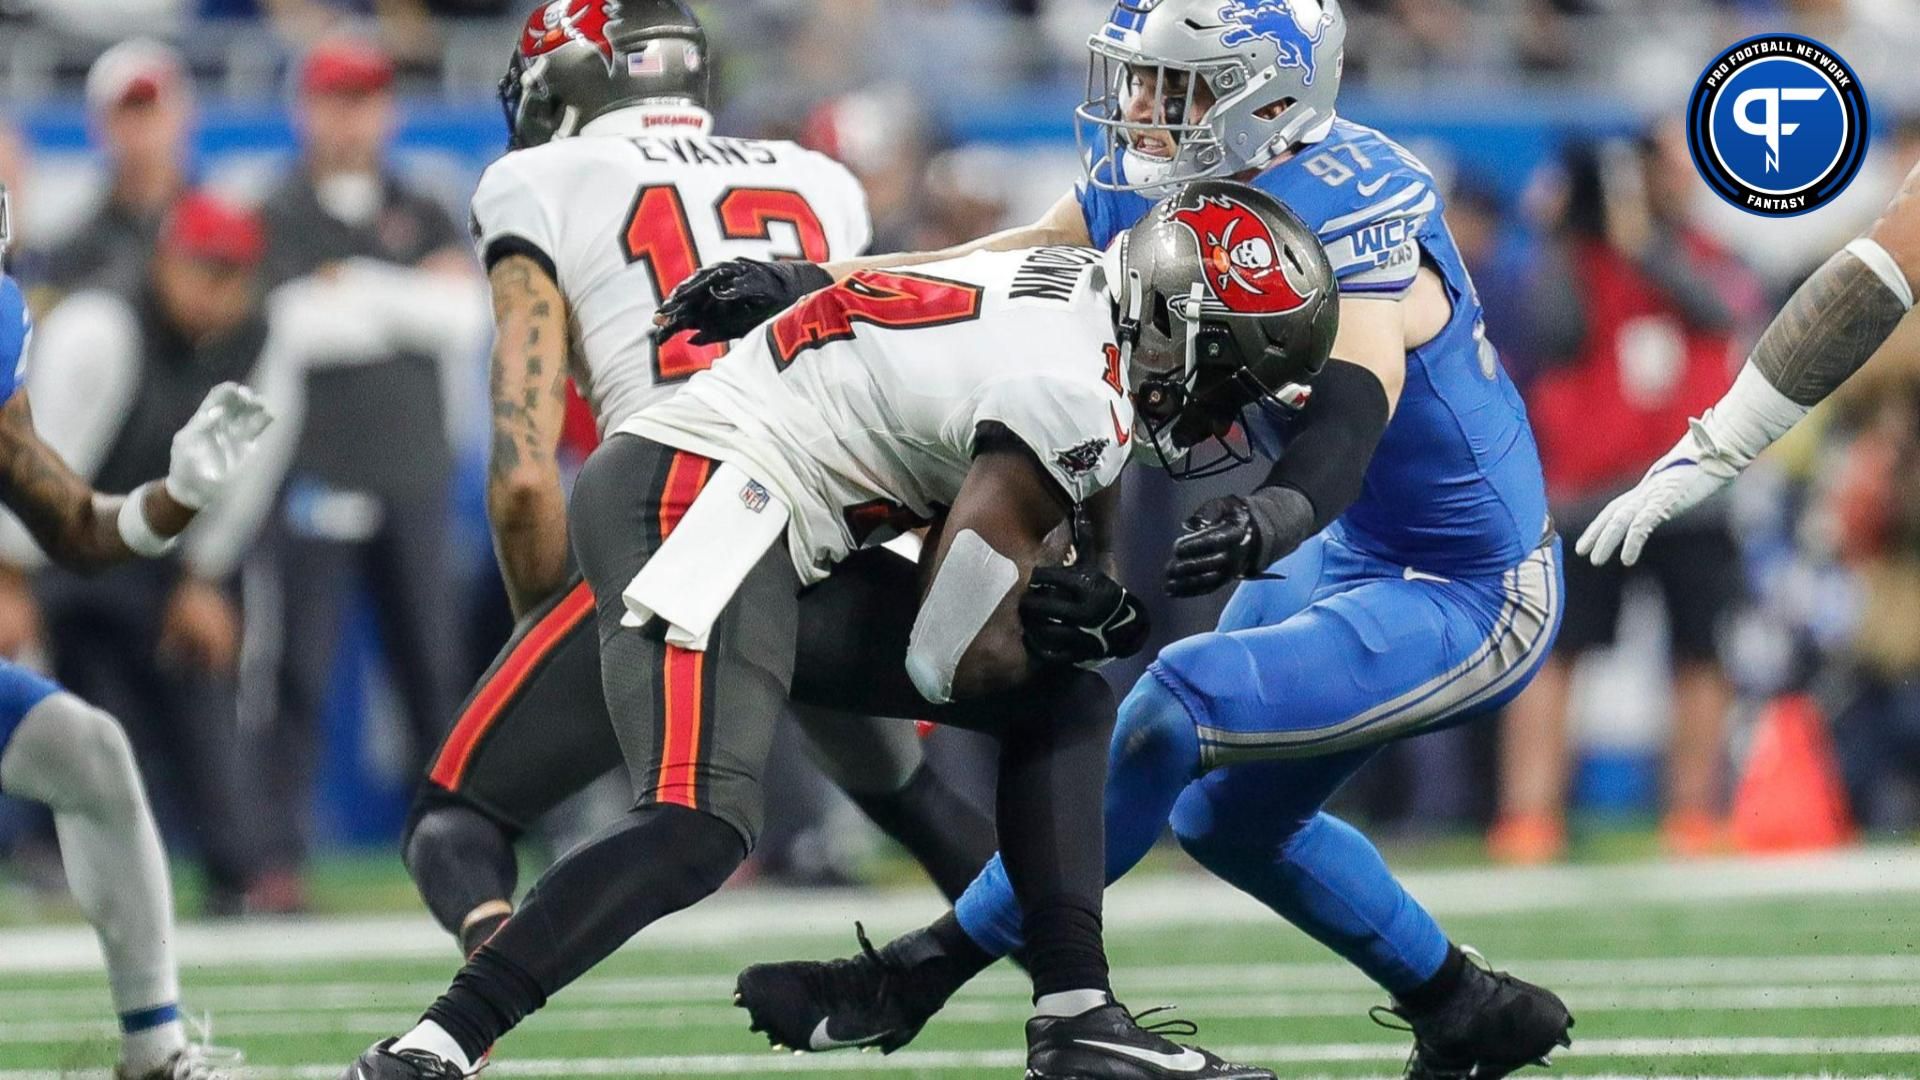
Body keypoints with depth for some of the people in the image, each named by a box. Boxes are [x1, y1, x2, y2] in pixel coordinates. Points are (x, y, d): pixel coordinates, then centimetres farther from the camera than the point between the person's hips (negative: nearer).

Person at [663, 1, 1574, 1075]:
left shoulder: (1350, 215, -29)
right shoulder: (1156, 187, -4)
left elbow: (1345, 430, -45)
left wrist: (1272, 520, -65)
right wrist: (806, 286, -25)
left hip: (1467, 602, -10)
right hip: (1360, 559, 10)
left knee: (1180, 701, -22)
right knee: (1229, 817, 20)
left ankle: (914, 981, -15)